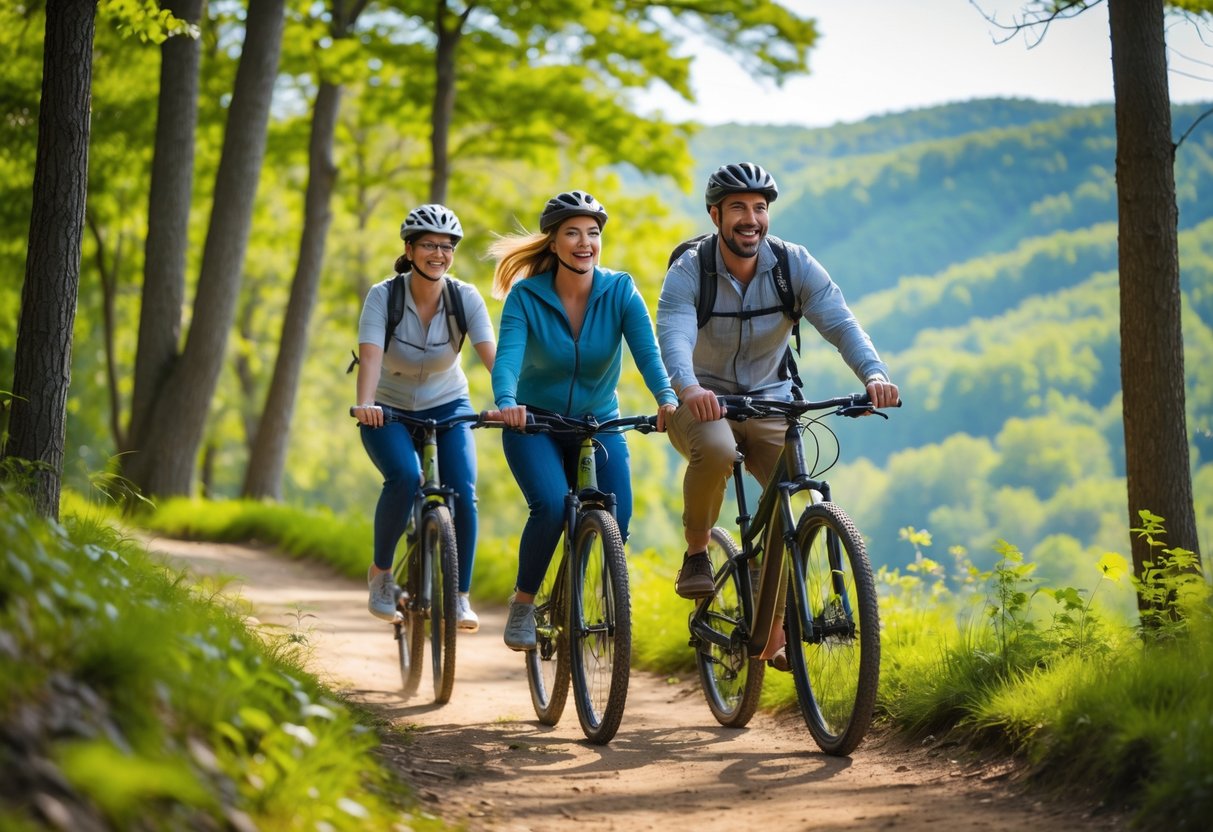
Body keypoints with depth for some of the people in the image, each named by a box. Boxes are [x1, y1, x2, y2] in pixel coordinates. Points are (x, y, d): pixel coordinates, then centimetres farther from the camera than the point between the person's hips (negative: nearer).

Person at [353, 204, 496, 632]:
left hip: (447, 408, 2)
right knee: (405, 477, -29)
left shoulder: (465, 297, -14)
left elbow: (491, 353, -27)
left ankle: (459, 596, -6)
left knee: (463, 491, -21)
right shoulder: (383, 295, -18)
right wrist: (364, 404, -50)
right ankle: (381, 572, -6)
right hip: (390, 412, -2)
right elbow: (370, 355, -31)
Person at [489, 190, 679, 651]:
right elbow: (508, 355, -28)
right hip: (534, 425, -2)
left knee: (617, 518, -17)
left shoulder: (620, 291, -10)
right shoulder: (526, 296, -14)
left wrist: (666, 397, -44)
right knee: (551, 508, -26)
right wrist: (506, 402, -49)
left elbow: (647, 351, -24)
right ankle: (522, 604, -3)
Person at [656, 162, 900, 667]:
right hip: (701, 402, -3)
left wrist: (874, 374, -43)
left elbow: (840, 323, -22)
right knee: (716, 449, -38)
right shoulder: (688, 271, -15)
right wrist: (689, 388, -55)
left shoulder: (795, 266, -9)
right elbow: (673, 335, -33)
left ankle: (773, 636, -2)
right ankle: (696, 552, -11)